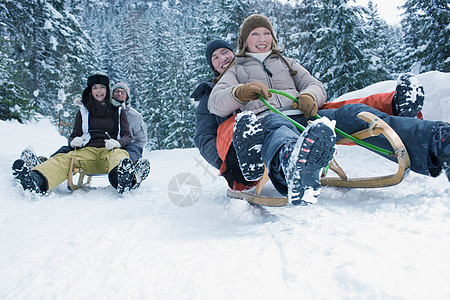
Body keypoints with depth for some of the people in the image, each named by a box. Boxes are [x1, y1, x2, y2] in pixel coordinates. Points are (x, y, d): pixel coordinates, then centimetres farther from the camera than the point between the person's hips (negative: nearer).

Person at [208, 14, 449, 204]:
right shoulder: (236, 70, 26)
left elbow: (317, 87, 20)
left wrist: (309, 96, -8)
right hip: (265, 118, -3)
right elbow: (215, 103, 5)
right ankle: (296, 166, -79)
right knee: (277, 128, -42)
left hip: (301, 117, 4)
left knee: (352, 113, -26)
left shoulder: (287, 63, 36)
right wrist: (241, 92, -19)